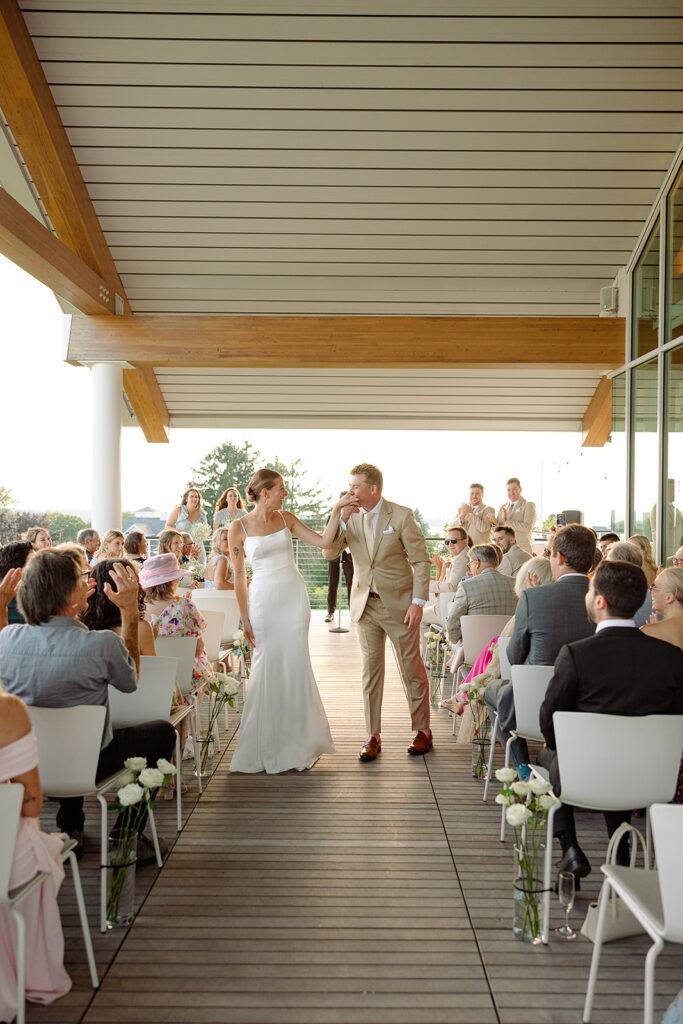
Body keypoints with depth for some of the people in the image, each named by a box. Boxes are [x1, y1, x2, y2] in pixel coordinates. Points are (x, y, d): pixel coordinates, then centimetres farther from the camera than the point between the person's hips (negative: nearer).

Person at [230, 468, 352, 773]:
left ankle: (298, 744, 18)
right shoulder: (239, 528, -4)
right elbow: (238, 576, -1)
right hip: (264, 599, -3)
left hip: (294, 597, 3)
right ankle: (268, 747, 19)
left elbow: (323, 541, 5)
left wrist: (336, 510, -5)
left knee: (296, 665, 3)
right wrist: (245, 619, -1)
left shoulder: (286, 519, 5)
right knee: (267, 668, 2)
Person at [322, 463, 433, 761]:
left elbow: (421, 560, -8)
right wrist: (341, 521, -15)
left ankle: (422, 731, 21)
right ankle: (373, 736, 17)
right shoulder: (351, 517, 2)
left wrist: (418, 602, -14)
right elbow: (329, 552, -2)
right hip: (366, 604, 4)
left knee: (412, 669, 6)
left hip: (399, 603, -3)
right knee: (371, 671, 8)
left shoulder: (401, 515, -10)